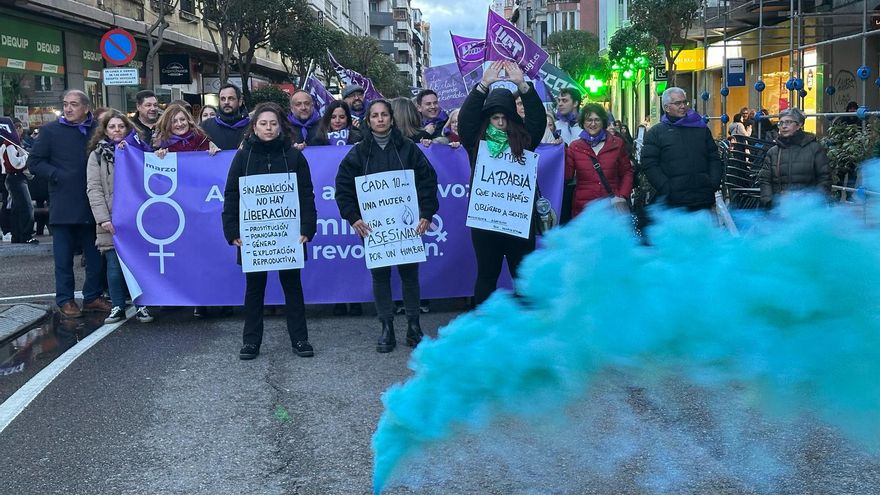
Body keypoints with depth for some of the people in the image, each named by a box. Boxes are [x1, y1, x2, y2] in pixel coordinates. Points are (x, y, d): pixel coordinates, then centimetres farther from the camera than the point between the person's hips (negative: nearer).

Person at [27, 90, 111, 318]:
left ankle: (92, 296, 19)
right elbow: (34, 162, 3)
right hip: (63, 205, -2)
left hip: (92, 203, 2)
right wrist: (58, 175, -9)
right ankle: (65, 300, 13)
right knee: (64, 255, 4)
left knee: (95, 254, 7)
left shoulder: (98, 129, 5)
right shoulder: (51, 130, 2)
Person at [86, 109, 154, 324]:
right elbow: (94, 189, 0)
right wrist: (103, 218, -10)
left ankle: (142, 306, 10)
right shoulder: (97, 155, 8)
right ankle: (117, 307, 9)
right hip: (111, 222, -1)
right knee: (114, 265, -2)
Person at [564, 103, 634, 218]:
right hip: (583, 208, 0)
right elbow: (567, 175, 2)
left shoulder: (617, 143, 9)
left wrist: (623, 196, 0)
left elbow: (627, 172, 13)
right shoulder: (574, 147, 8)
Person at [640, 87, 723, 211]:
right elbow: (649, 165, -4)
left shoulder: (701, 128, 16)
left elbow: (714, 158, 16)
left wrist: (714, 182, 0)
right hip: (673, 202, -3)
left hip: (704, 199, 4)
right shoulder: (655, 133, 4)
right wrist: (666, 189, -14)